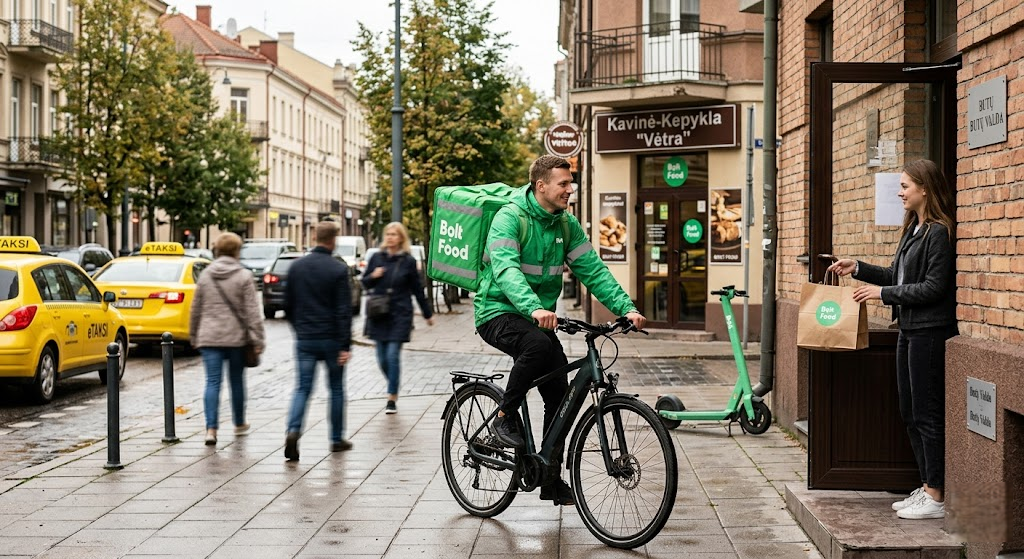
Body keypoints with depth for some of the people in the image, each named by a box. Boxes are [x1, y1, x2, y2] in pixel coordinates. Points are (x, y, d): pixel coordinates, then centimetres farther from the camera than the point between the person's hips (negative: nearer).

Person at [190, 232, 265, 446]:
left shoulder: (205, 275, 5)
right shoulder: (243, 276, -5)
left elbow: (196, 309, 11)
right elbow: (251, 311, -9)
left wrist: (194, 337, 21)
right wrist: (258, 339, -8)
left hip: (209, 338, 2)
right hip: (236, 337, -1)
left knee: (212, 382, -2)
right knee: (237, 380, 14)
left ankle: (211, 428, -15)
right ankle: (239, 424, 29)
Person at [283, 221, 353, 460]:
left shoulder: (297, 266, 3)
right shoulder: (338, 269, -11)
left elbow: (288, 304, 10)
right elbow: (344, 311, -13)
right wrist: (345, 345, -12)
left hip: (305, 339, 3)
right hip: (331, 339, -3)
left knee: (302, 389, 4)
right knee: (336, 389, 11)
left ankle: (293, 430, -18)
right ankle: (337, 439, 19)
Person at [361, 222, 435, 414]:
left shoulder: (408, 261, -1)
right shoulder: (377, 258, 5)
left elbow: (417, 289, 7)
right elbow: (365, 283, 12)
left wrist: (428, 313, 11)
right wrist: (373, 276, -10)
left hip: (400, 314, -3)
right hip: (379, 315, 3)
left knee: (393, 355, -11)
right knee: (382, 359, 5)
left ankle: (392, 397, -1)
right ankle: (394, 387, 31)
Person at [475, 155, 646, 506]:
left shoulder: (567, 224, 4)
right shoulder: (510, 217, -17)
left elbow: (593, 270, 1)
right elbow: (506, 269, -32)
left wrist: (626, 308, -14)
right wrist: (534, 308, -49)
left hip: (540, 316, 7)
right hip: (498, 312, -7)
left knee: (560, 395, -1)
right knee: (539, 344, -37)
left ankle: (551, 480, 11)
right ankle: (505, 417, -16)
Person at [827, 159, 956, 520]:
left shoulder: (939, 232, -15)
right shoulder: (913, 229, 15)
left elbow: (933, 287, -18)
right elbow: (896, 276, 20)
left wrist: (883, 293, -15)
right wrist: (858, 269, 10)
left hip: (931, 333, -10)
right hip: (910, 330, 10)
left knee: (928, 414, -5)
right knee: (910, 413, 14)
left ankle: (936, 498, 2)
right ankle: (927, 487, 23)